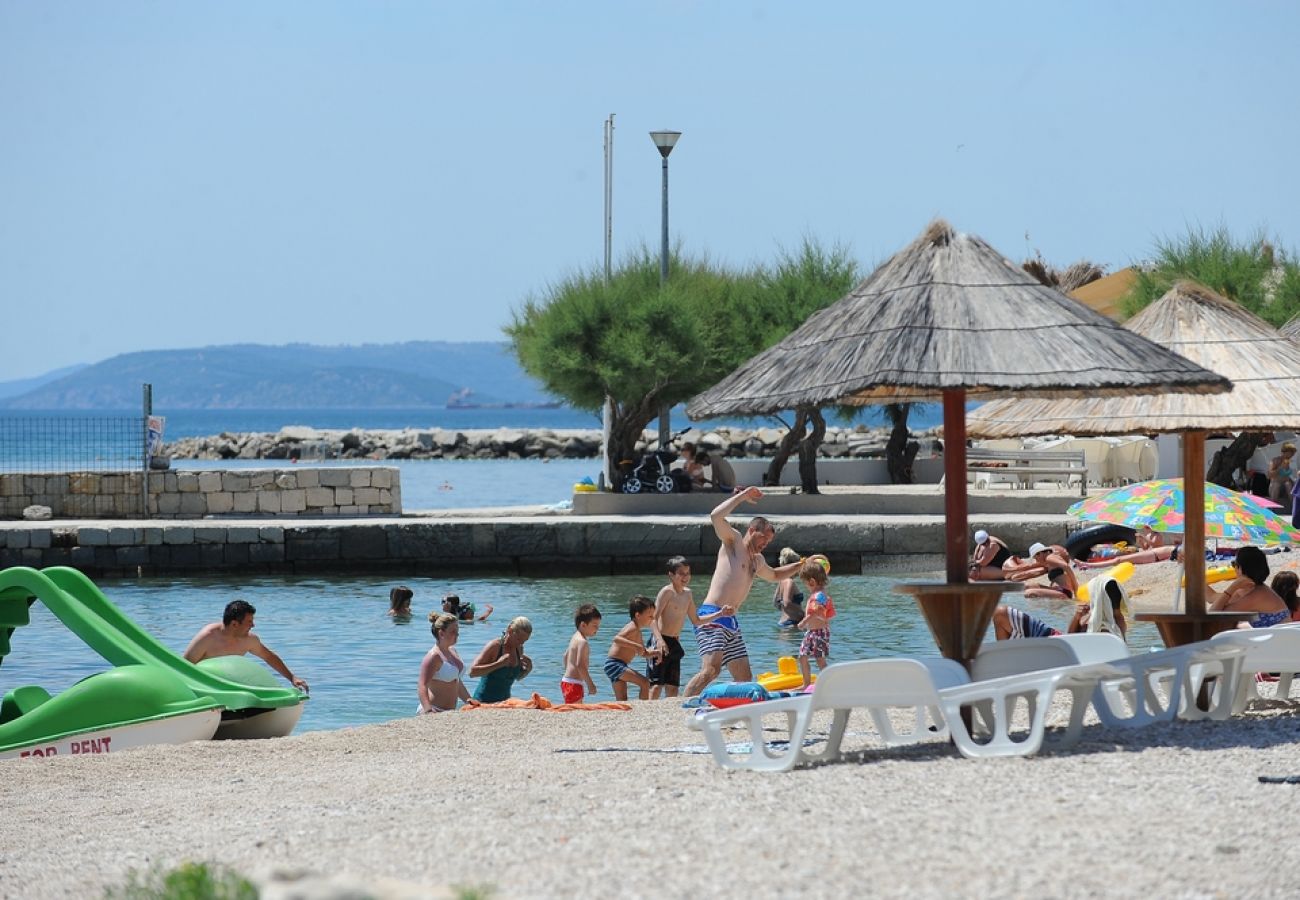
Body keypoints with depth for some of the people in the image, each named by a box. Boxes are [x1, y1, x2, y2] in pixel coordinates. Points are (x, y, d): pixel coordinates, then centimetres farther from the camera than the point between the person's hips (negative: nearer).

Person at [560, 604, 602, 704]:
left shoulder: (575, 638, 14)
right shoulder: (583, 642, -17)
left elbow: (566, 656, 26)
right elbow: (580, 665, -25)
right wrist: (590, 683, -22)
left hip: (566, 680, 11)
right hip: (574, 684, -11)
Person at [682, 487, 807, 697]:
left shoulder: (757, 561, 28)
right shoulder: (733, 541, 4)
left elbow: (774, 575, 50)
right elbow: (716, 516, -14)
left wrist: (802, 564, 40)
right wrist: (743, 496, -6)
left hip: (731, 623, 10)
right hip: (712, 616, -10)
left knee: (744, 678, 4)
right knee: (711, 670, -26)